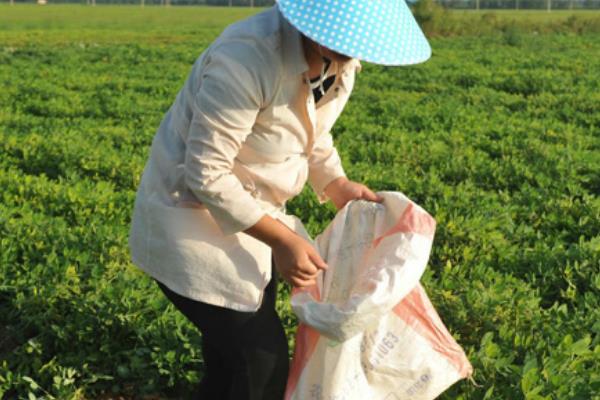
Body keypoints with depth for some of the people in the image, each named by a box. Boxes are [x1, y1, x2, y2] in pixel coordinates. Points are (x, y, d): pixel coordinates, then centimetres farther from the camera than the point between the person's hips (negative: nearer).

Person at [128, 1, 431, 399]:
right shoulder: (249, 57, -32)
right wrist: (281, 238, -26)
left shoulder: (343, 62, -6)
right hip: (194, 217, -8)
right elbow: (206, 175, -28)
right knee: (262, 360, -5)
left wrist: (338, 187, -5)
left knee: (235, 354, 19)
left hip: (250, 211, 8)